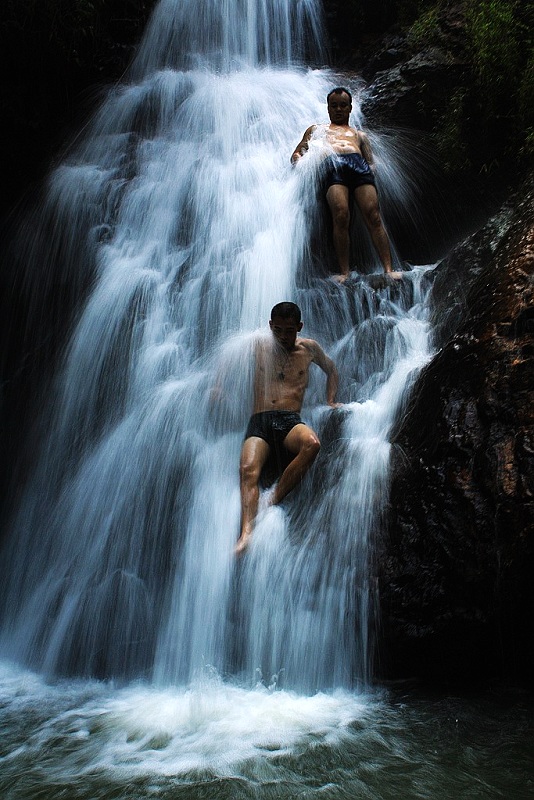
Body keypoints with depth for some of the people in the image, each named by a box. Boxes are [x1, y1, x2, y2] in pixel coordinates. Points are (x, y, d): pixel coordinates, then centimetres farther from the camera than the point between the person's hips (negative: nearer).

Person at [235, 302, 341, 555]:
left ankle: (273, 501, -29)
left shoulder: (308, 348, 17)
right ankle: (247, 532, -43)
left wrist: (330, 401, 25)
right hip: (260, 421, 0)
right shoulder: (259, 348, 15)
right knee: (248, 468, -30)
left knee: (312, 443, -37)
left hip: (290, 420, 0)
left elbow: (331, 369, 35)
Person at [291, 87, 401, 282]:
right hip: (333, 167, -1)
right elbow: (296, 154, 26)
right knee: (340, 217, -27)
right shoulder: (316, 130, 37)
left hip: (359, 164, 1)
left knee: (373, 216, -20)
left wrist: (370, 170, 1)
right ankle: (344, 272, -29)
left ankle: (389, 269, -28)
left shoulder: (359, 134, 38)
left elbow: (371, 162, 25)